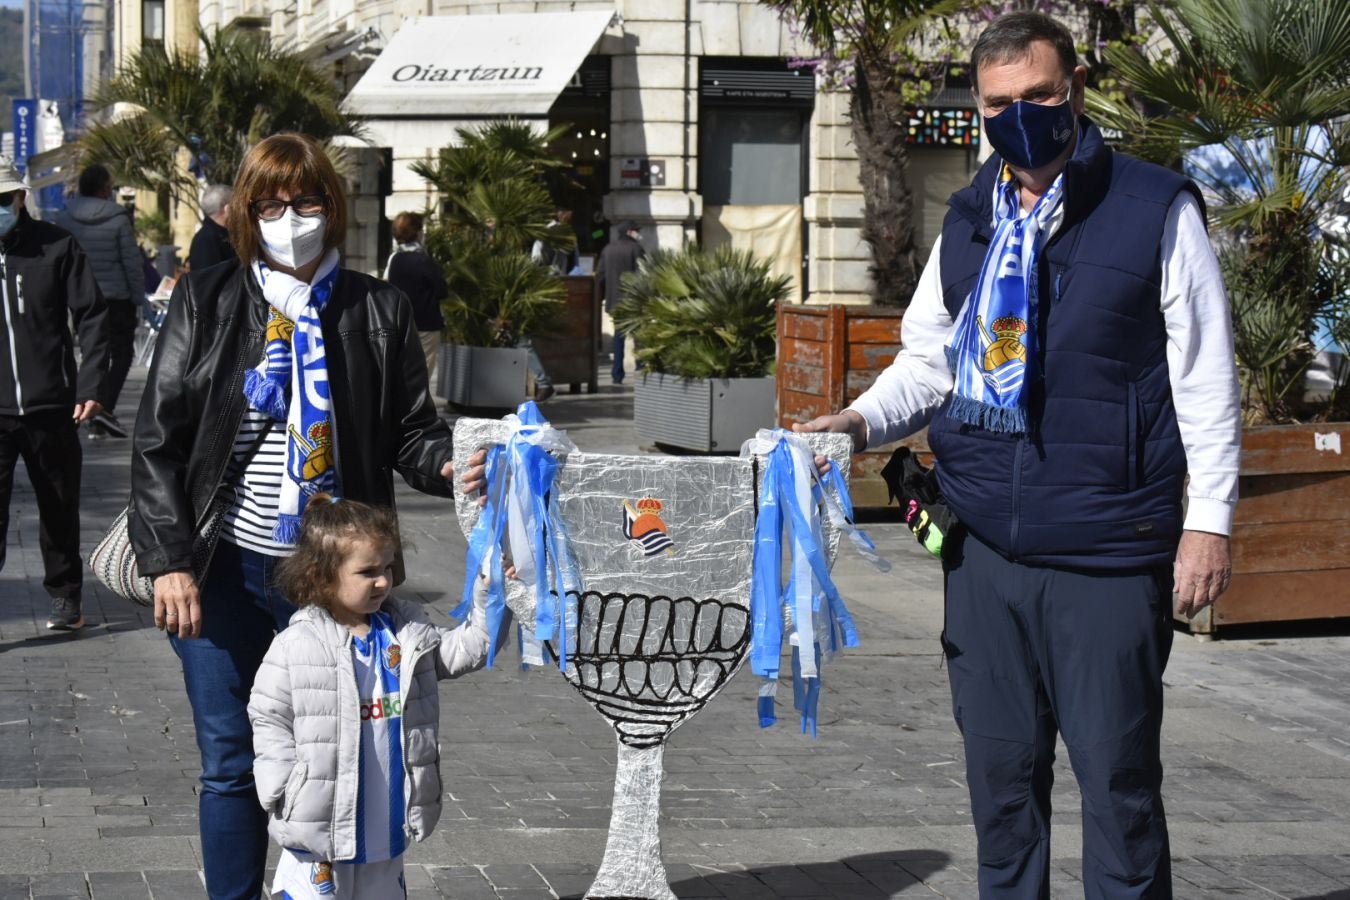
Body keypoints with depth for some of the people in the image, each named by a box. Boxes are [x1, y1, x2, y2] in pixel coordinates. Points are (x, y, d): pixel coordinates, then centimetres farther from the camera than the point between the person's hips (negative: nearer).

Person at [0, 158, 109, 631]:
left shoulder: (57, 246, -2)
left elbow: (91, 317, 0)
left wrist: (90, 386, -8)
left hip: (51, 405, 0)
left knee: (59, 507, 14)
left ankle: (65, 595, 29)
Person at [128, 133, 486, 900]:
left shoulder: (379, 312, 4)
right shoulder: (206, 302, 3)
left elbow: (411, 432, 8)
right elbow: (158, 439, 1)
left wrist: (450, 464, -16)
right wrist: (170, 561, -8)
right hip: (224, 571, 0)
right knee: (231, 766, 5)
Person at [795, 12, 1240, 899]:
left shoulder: (1156, 210, -3)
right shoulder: (968, 223, 12)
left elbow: (1206, 378, -3)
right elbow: (927, 361, 19)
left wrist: (1210, 519, -8)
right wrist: (860, 421, 0)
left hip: (1106, 556, -5)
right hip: (986, 548, 5)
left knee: (1117, 776, 0)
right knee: (1001, 775, 11)